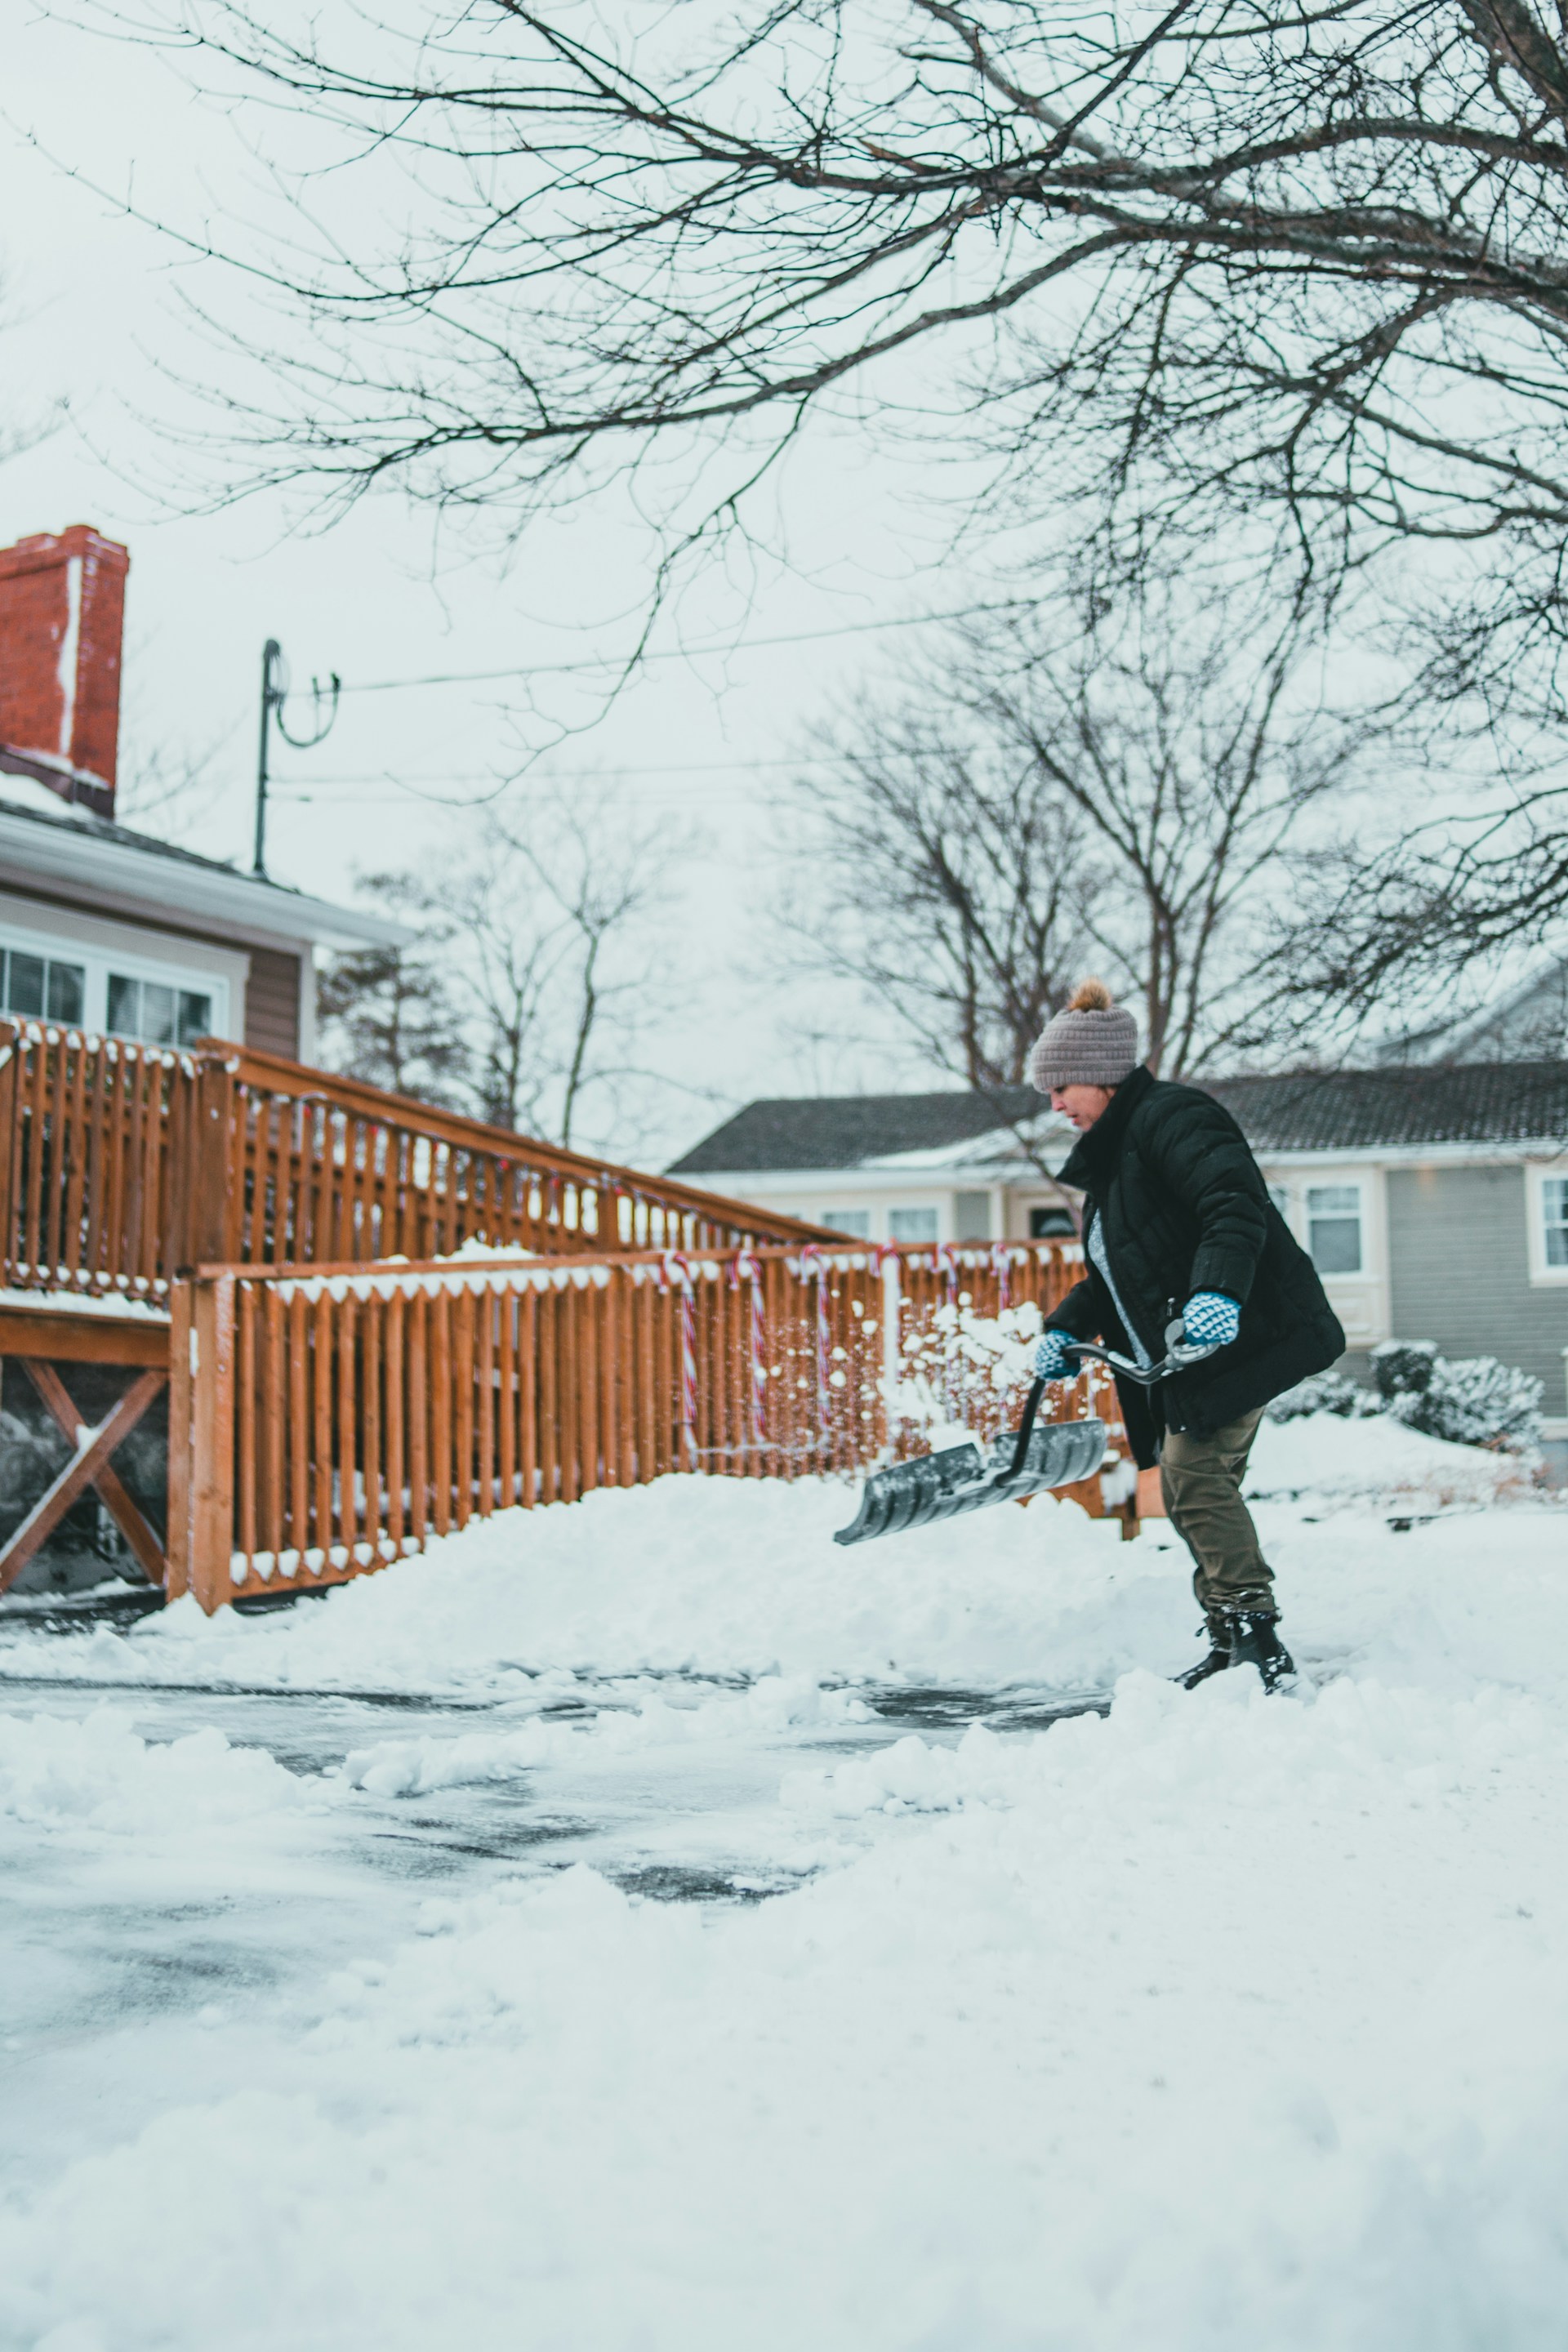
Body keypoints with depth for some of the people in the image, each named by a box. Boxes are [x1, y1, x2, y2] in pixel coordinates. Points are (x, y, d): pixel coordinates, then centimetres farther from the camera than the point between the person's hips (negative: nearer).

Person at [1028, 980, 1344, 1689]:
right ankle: (1231, 1647, 17)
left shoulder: (1171, 1117, -10)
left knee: (1196, 1477, -17)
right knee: (1186, 1491, 10)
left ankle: (1256, 1639, -15)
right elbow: (1113, 1274, 27)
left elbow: (1236, 1203, -27)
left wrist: (1217, 1290, -42)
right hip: (1187, 1352, 11)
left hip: (1239, 1333, -11)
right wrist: (1064, 1329, 11)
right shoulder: (1110, 1155, 22)